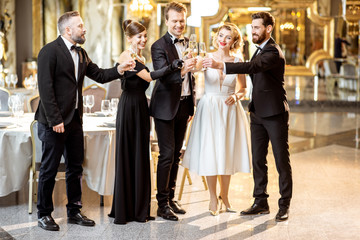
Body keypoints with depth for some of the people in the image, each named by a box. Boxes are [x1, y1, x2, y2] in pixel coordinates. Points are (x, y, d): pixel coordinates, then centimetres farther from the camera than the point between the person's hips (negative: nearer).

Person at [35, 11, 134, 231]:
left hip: (75, 120, 8)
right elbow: (45, 88, -16)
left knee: (76, 168, 13)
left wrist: (118, 70, -4)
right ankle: (44, 214, 14)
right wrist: (55, 120, -19)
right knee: (49, 169, 2)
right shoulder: (50, 51, -11)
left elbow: (99, 75, 15)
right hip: (55, 121, -8)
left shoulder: (81, 54, 14)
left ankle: (74, 211, 24)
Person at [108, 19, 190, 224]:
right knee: (127, 156, -3)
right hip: (129, 109, -9)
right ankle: (123, 210, 4)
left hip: (141, 109, 9)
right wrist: (172, 67, -32)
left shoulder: (141, 58, 17)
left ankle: (139, 209, 16)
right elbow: (148, 76, -22)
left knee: (141, 157, 9)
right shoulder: (126, 57, -10)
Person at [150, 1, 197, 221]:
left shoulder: (188, 44, 11)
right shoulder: (159, 46, -10)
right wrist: (181, 70, -40)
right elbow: (163, 76, -23)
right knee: (167, 155, -7)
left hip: (184, 106, 6)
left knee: (176, 154, 12)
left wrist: (192, 105, 14)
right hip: (166, 106, -6)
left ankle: (171, 198, 21)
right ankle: (162, 204, 0)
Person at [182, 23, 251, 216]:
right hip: (209, 108, -2)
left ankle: (224, 196, 24)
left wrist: (235, 96, -9)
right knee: (209, 152, -2)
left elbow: (243, 88, 11)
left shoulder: (237, 61, 3)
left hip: (229, 110, 2)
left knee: (227, 152, 7)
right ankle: (213, 198, 12)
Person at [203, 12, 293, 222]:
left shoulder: (273, 52, -16)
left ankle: (285, 205, 8)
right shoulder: (260, 50, 14)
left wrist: (220, 65, -41)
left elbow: (252, 67, -33)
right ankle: (261, 202, 17)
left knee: (282, 160, 0)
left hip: (275, 113, -9)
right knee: (258, 160, 9)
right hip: (258, 113, 9)